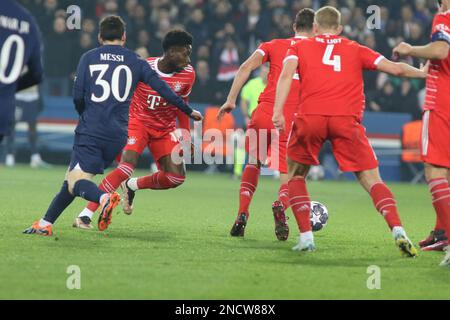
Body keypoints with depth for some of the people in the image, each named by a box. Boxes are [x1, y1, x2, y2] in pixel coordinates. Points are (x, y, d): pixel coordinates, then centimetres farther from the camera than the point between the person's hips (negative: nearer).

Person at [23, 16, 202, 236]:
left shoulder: (88, 58, 6)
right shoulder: (135, 61, 10)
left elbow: (77, 97, 1)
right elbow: (162, 88, 7)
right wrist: (189, 111, 16)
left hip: (90, 130, -3)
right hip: (118, 134, 3)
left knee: (75, 182, -7)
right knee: (73, 179, 14)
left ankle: (104, 198, -37)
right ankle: (46, 222, 11)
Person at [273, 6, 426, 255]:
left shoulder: (299, 47, 22)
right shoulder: (356, 50, 24)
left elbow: (286, 74, 3)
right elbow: (396, 68, 19)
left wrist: (278, 111, -8)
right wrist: (424, 73, 35)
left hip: (309, 117, 0)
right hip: (347, 120, 0)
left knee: (295, 176, 20)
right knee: (371, 179, 3)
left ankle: (305, 237, 8)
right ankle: (397, 230, -19)